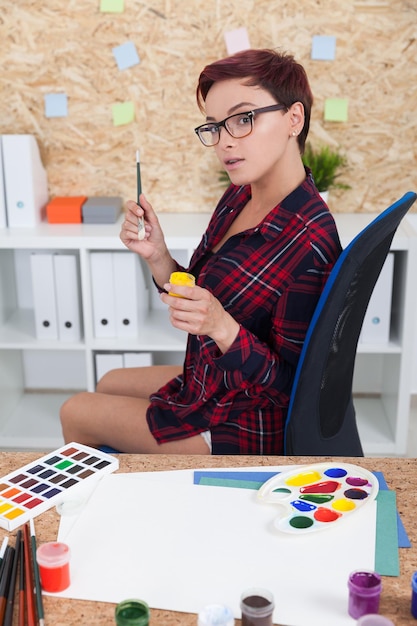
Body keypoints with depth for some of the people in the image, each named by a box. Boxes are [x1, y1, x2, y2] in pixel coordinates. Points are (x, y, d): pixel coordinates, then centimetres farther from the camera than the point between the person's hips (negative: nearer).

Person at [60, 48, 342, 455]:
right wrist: (156, 257, -14)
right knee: (108, 385, 26)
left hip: (243, 430, -8)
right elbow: (200, 302, 3)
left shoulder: (308, 242, -30)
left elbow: (290, 387, -25)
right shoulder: (239, 196, -4)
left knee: (75, 414, 7)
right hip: (208, 387, 8)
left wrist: (222, 327, -39)